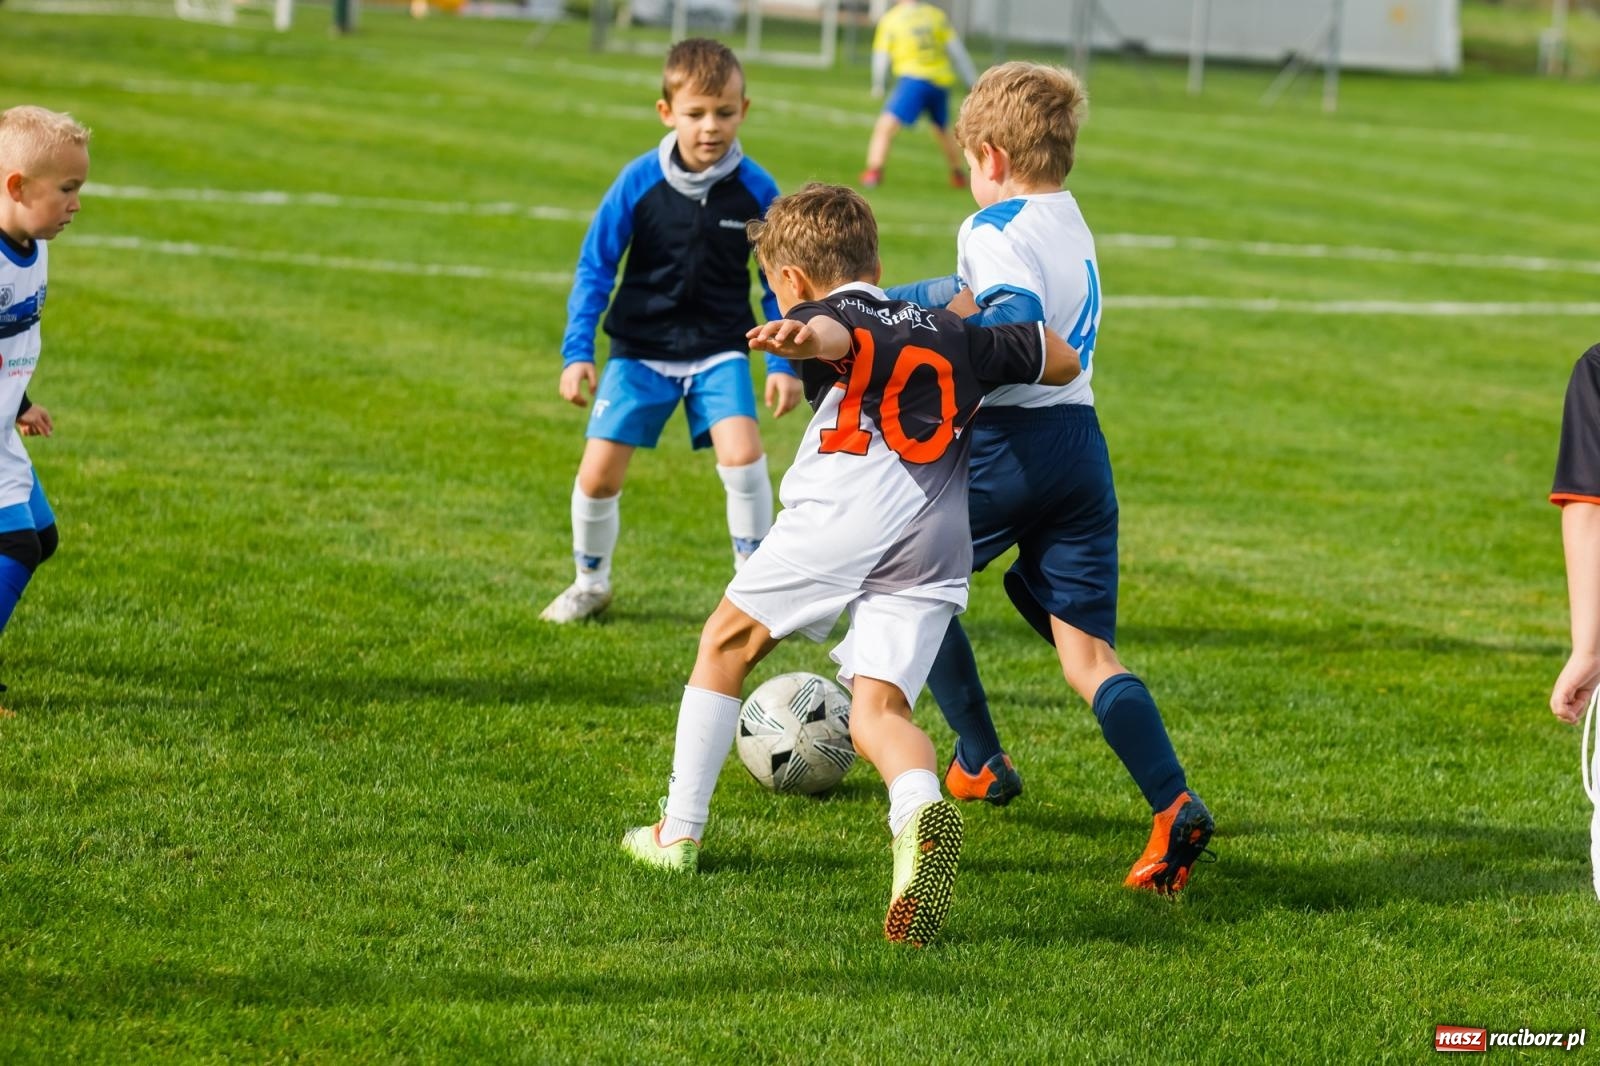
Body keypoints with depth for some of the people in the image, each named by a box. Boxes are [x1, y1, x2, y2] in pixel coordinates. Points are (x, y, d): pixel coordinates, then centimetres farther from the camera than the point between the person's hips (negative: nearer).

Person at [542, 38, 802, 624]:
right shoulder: (639, 181, -11)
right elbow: (594, 268, -3)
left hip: (720, 349, 0)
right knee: (598, 472, -5)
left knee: (741, 452, -23)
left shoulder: (757, 190, -10)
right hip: (640, 348, 1)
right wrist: (576, 352, -8)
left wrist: (784, 363, -3)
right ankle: (590, 583, 24)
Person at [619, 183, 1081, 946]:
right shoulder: (953, 332, 30)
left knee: (728, 640, 17)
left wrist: (799, 338, -37)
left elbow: (833, 334, -14)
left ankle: (680, 832, 22)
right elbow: (1063, 361, 39)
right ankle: (920, 811, -33)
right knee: (876, 711, 2)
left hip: (847, 512, -4)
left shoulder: (829, 314, 13)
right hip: (940, 540, 4)